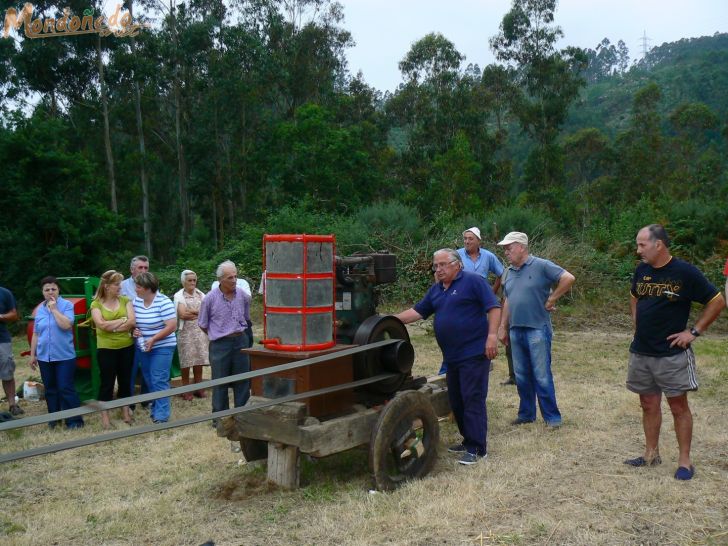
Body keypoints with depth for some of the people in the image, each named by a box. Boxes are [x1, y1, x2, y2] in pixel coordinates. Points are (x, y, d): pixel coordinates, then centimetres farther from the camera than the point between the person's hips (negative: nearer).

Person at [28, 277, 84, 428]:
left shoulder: (67, 305, -6)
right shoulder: (39, 309, 8)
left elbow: (66, 325, -22)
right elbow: (36, 334, 14)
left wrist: (54, 309, -16)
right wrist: (32, 355, 15)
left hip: (64, 355, -5)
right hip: (45, 356, 5)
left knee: (65, 388, -5)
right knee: (50, 389, 13)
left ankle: (74, 420, 0)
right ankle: (54, 418, 25)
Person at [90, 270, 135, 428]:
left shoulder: (125, 300, 3)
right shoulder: (96, 304, -4)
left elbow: (132, 322, -8)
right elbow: (102, 325, -17)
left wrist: (111, 326, -14)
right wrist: (122, 320, -10)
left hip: (127, 347, 3)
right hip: (106, 349, -3)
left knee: (125, 380, 13)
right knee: (107, 382, 4)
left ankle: (125, 410, 26)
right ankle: (104, 415, 13)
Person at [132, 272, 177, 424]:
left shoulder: (164, 302, -17)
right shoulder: (136, 301, 3)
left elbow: (172, 326, -19)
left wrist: (153, 339, -20)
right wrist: (134, 330, -7)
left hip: (162, 347, -7)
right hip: (142, 347, 7)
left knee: (159, 381, -9)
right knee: (149, 381, 14)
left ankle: (161, 416, -4)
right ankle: (155, 409, 28)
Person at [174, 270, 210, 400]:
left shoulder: (200, 294, 12)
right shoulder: (179, 295, 0)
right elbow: (182, 314, -13)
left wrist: (192, 312, -8)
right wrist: (200, 312, -3)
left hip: (200, 331, 3)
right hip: (185, 332, -3)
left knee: (199, 360, 3)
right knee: (186, 361, -3)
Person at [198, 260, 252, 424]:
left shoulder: (243, 296, 0)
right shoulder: (210, 298, -10)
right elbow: (203, 324, 3)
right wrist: (216, 335, 8)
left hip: (241, 340, 3)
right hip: (220, 344, -3)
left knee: (242, 380, 9)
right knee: (220, 382, 5)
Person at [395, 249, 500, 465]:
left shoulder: (473, 281, -7)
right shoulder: (435, 290, 15)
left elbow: (493, 308, -12)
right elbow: (417, 311, 14)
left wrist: (492, 335, -21)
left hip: (474, 352, -8)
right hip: (452, 356, 8)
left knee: (473, 399, -7)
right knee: (456, 400, 14)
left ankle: (477, 448, -1)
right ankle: (468, 440, 27)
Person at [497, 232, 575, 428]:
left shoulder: (541, 266, -9)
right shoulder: (510, 272, 12)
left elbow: (568, 278, -16)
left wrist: (551, 300, -11)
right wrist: (503, 327, 17)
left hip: (537, 330, -7)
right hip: (516, 331, 7)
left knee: (542, 376, -2)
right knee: (521, 376, 13)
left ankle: (552, 417, 10)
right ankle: (526, 414, 25)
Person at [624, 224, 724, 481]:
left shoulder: (685, 272, -13)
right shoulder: (642, 270, 5)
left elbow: (717, 302, -8)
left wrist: (694, 332, -11)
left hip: (672, 354, -6)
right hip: (640, 352, 6)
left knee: (678, 406, 3)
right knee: (649, 405, 14)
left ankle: (685, 461, 13)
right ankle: (651, 454, 26)